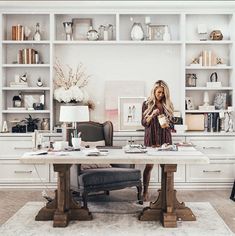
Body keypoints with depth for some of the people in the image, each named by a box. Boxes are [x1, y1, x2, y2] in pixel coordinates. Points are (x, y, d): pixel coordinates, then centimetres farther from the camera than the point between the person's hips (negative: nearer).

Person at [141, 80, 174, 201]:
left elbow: (171, 123, 11)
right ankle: (145, 192, 7)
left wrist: (167, 124, -12)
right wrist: (152, 115, -18)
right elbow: (144, 123, -1)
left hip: (165, 138, 2)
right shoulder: (147, 104, 3)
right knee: (149, 165, -2)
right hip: (151, 138, -2)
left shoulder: (168, 105, 9)